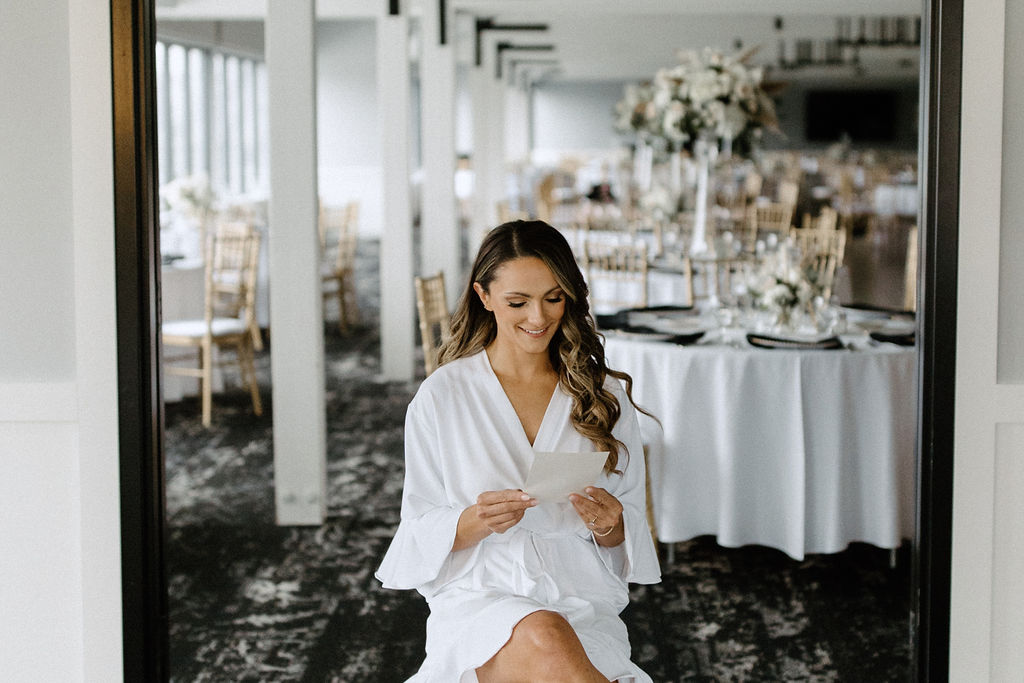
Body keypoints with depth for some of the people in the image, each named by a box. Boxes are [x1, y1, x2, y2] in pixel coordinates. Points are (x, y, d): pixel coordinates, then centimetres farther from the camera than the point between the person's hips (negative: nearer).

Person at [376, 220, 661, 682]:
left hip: (584, 602, 2)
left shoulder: (605, 395, 10)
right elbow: (421, 533, 5)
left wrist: (608, 526, -10)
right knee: (543, 640, -36)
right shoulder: (442, 396, 4)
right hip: (477, 599, -1)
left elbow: (630, 535, 14)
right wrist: (476, 520, -17)